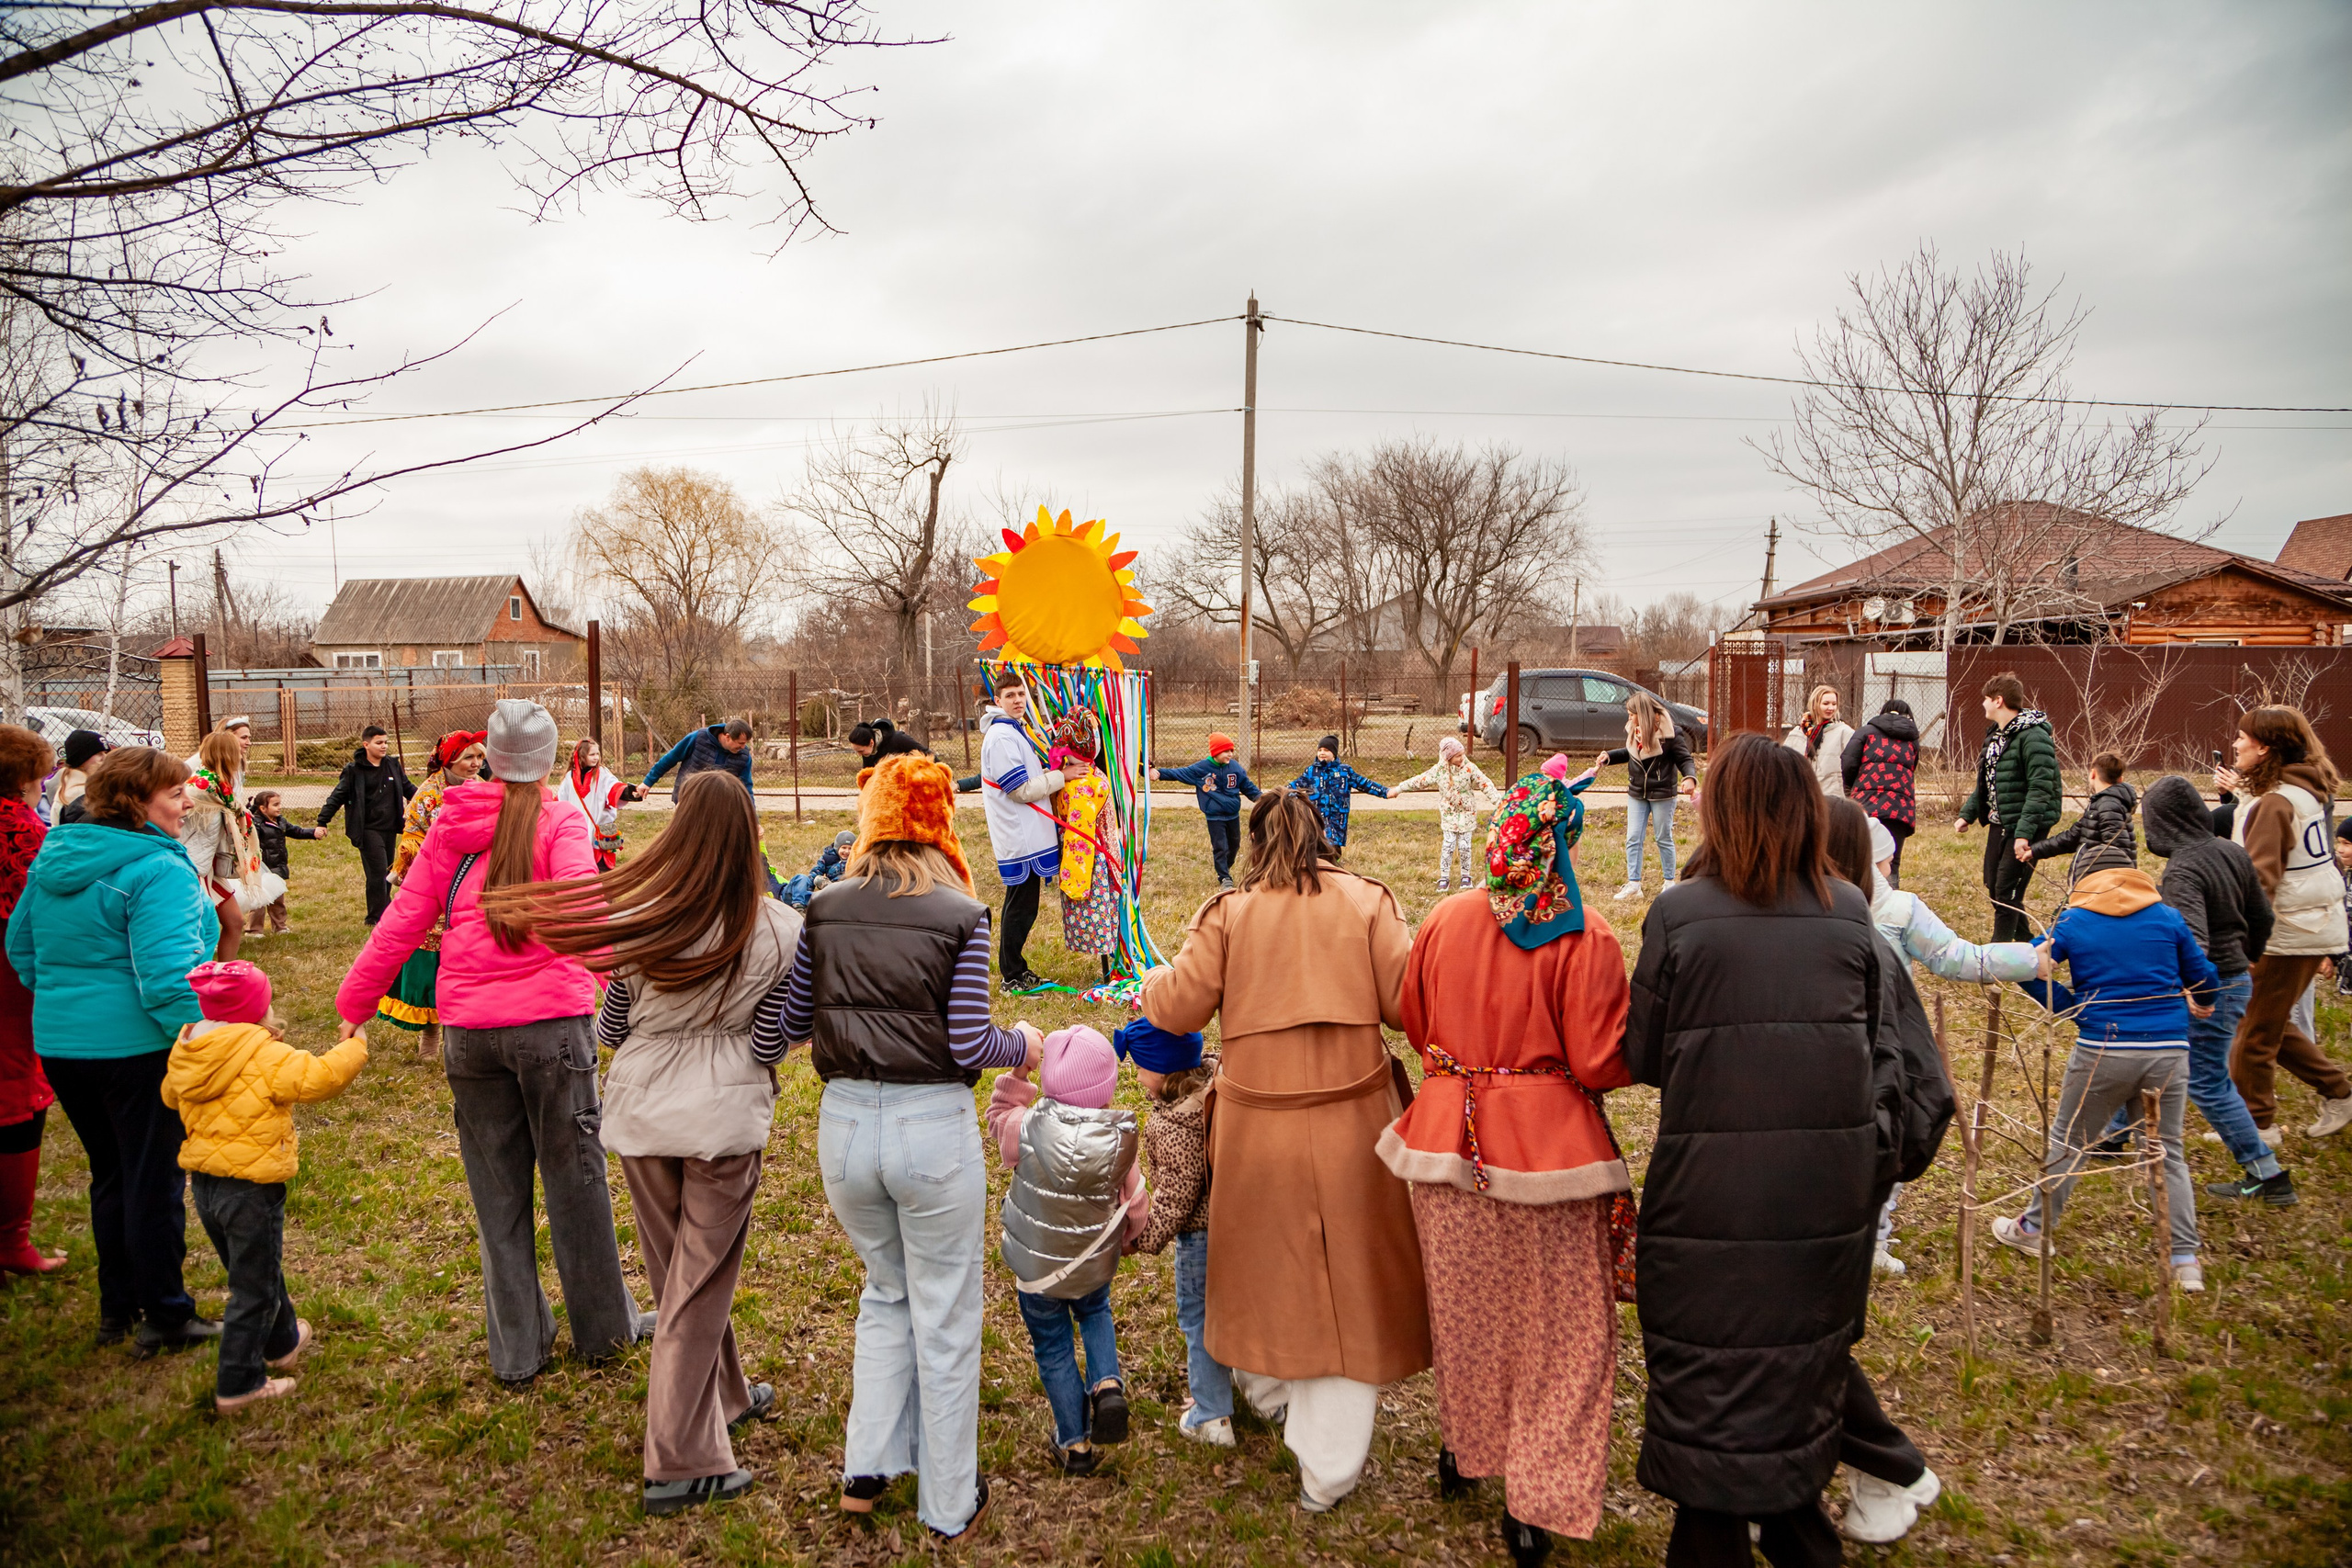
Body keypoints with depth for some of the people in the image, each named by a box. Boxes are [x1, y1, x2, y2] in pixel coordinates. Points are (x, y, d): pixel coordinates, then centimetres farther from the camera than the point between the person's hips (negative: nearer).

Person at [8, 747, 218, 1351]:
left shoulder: (52, 859, 8)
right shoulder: (158, 870, -20)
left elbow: (21, 945, 18)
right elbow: (166, 976, -26)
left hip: (58, 1044, 8)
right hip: (135, 1047, -8)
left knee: (110, 1174, 21)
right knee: (155, 1181, 5)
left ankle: (117, 1307, 33)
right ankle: (166, 1318, 16)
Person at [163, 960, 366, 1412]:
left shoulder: (186, 1054, 2)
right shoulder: (268, 1058, -21)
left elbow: (171, 1095, 19)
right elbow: (321, 1077, -24)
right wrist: (354, 1047, -7)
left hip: (204, 1185, 8)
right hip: (250, 1188, -8)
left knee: (259, 1271, 26)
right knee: (253, 1289, 5)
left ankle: (282, 1343, 45)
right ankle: (238, 1385, 10)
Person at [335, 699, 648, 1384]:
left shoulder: (451, 827, 6)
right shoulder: (558, 823, -5)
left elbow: (402, 921, 8)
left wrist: (355, 1004, 18)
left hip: (468, 1030, 3)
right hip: (550, 1020, -3)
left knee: (497, 1191, 13)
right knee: (575, 1177, 10)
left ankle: (517, 1351, 23)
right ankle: (604, 1328, 23)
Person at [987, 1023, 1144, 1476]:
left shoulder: (1027, 1129, -24)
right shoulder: (1119, 1139, -20)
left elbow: (998, 1120, 1)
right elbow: (1135, 1200, -5)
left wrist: (1015, 1074, 6)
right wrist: (1126, 1238, 15)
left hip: (1036, 1264, -1)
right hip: (1094, 1263, 1)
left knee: (1052, 1347, 17)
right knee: (1095, 1314, 32)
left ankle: (1075, 1443, 27)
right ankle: (1107, 1383, 9)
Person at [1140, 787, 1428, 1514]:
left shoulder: (1228, 911, -4)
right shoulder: (1367, 901, -4)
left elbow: (1177, 1009, -5)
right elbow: (1406, 1003, -8)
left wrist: (1153, 981, 16)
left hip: (1260, 1121, 1)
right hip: (1352, 1121, -1)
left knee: (1268, 1260, 23)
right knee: (1347, 1279, 11)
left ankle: (1265, 1386, 49)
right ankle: (1328, 1468, 20)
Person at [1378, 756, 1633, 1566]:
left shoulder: (1444, 920, -4)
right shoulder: (1584, 938, -16)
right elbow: (1603, 1064, -15)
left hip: (1447, 1133, 4)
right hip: (1549, 1145, -4)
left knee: (1461, 1303, 23)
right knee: (1560, 1326, 12)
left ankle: (1464, 1450, 43)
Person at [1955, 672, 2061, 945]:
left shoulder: (2033, 737, -18)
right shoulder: (1996, 734, 13)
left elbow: (2040, 789, -24)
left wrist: (2024, 833, -29)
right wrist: (1967, 814, 10)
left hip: (2026, 827, -10)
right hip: (1999, 823, 10)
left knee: (2006, 892, -7)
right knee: (1993, 884, 15)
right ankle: (2025, 939, 32)